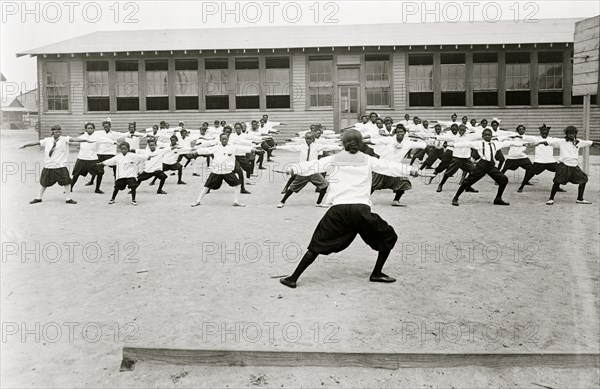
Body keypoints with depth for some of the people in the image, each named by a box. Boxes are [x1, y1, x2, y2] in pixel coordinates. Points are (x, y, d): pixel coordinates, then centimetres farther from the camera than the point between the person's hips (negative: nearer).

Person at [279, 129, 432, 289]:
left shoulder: (334, 159, 13)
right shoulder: (367, 160, 14)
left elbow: (313, 165, 4)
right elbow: (389, 166, 17)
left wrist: (293, 169, 1)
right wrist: (410, 169, 23)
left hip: (339, 209, 1)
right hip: (362, 209, -1)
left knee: (318, 244, 12)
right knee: (388, 238, 22)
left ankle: (293, 278, 6)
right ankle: (377, 274, 21)